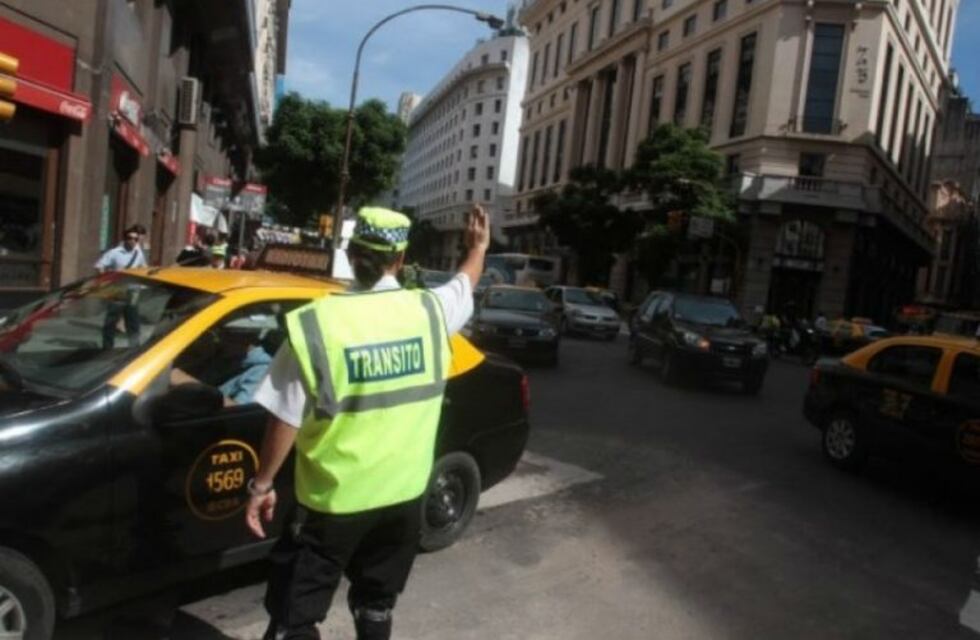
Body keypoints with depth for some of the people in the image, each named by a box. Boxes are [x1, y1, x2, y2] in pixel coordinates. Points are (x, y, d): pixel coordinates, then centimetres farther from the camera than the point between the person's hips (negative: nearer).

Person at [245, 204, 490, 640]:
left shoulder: (315, 324, -16)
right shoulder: (429, 309, -6)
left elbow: (286, 419, -13)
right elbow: (466, 283, 17)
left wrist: (262, 485, -1)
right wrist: (478, 247, 36)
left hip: (333, 499, -4)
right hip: (404, 493, 4)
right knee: (376, 604, 23)